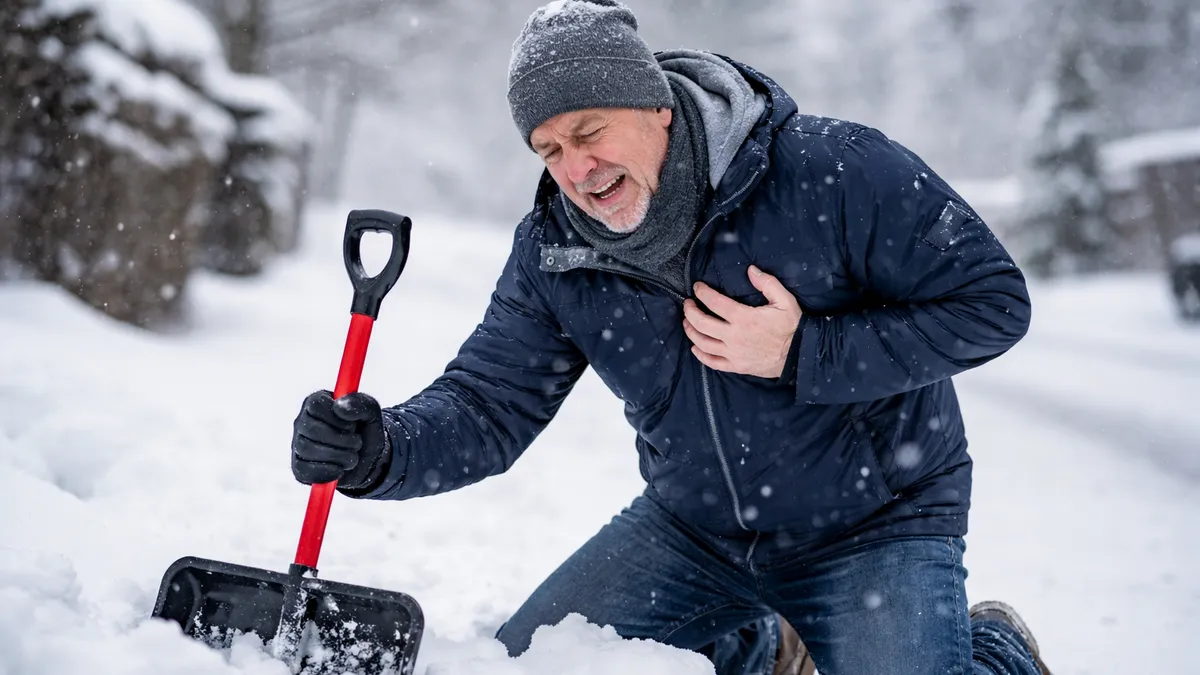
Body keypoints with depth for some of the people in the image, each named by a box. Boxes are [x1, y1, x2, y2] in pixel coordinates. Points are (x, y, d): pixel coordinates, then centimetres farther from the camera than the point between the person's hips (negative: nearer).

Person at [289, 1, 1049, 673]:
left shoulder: (837, 171, -24)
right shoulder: (552, 256, -9)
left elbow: (993, 301, -19)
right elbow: (488, 405, -8)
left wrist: (802, 355, -28)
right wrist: (380, 451, -30)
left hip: (877, 524, -4)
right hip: (694, 527, 5)